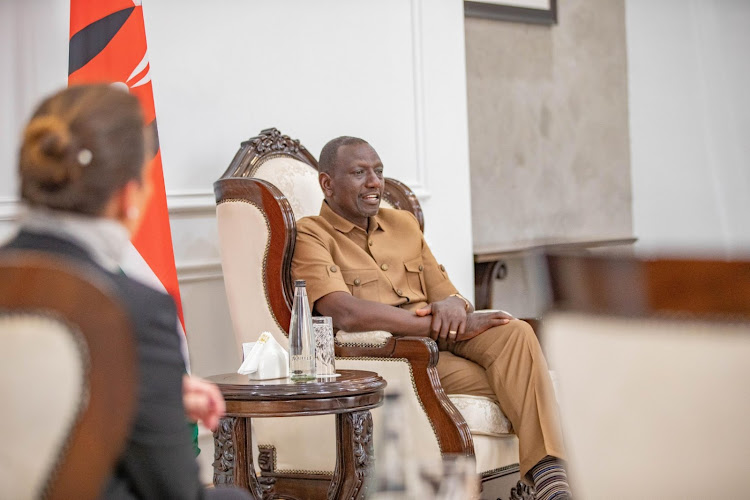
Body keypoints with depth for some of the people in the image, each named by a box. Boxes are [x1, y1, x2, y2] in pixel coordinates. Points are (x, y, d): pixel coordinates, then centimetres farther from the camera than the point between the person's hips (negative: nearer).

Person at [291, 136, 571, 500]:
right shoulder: (310, 235, 0)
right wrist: (445, 327, -19)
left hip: (439, 337, 6)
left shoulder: (403, 223, 24)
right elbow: (347, 314, -16)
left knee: (515, 332, -27)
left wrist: (453, 306, -9)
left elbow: (443, 290, 20)